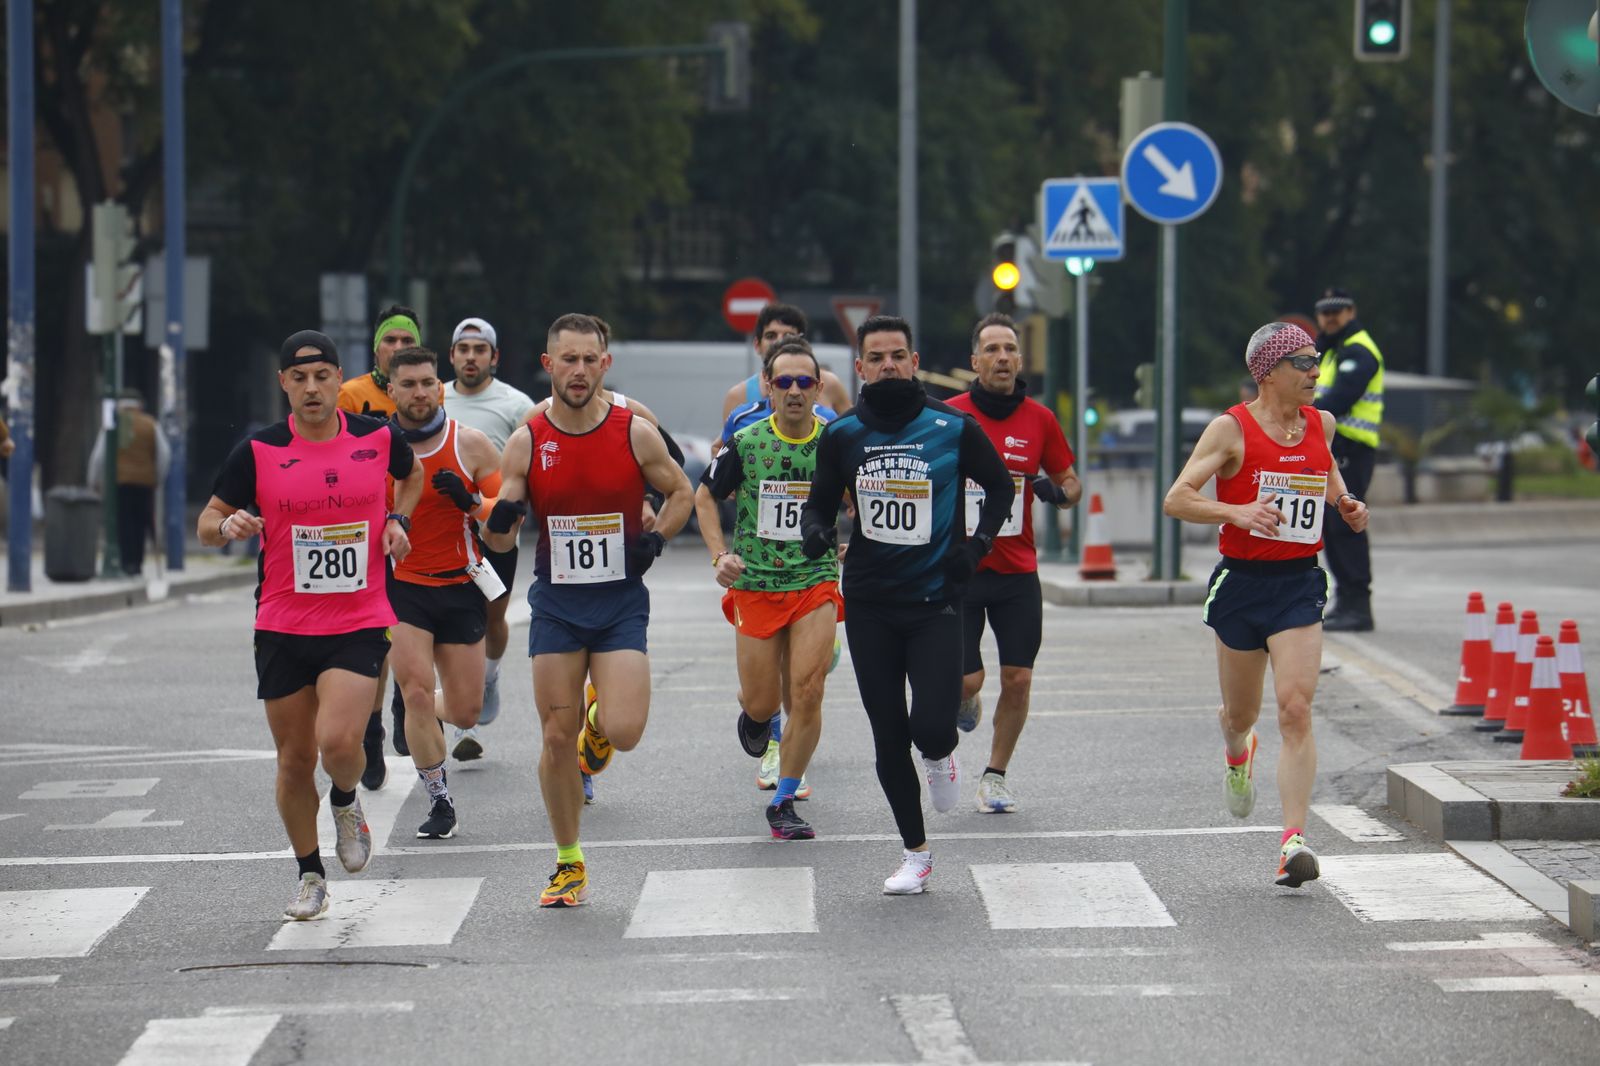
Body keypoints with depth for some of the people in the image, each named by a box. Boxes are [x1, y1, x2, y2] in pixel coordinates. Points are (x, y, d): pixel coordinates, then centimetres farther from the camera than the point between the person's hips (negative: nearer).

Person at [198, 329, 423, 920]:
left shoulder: (378, 438, 0)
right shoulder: (258, 452, -4)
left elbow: (413, 472, 23)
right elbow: (207, 525, 3)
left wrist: (397, 520, 6)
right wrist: (229, 524, -19)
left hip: (359, 623, -1)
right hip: (283, 627, 1)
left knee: (338, 741, -20)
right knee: (294, 760, 7)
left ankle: (346, 804, 16)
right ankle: (310, 875, 26)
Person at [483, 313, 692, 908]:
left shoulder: (636, 434, -5)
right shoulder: (526, 443, -2)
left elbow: (680, 492, 12)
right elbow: (498, 542, -1)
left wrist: (655, 540, -5)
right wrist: (500, 521, -24)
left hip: (621, 602, -1)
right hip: (555, 605, 1)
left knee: (624, 732, -16)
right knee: (557, 738, 0)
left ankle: (599, 725, 24)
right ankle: (569, 864, 17)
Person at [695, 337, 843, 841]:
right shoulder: (745, 444, -6)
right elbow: (704, 496, 8)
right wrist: (720, 555, -4)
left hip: (816, 582, 0)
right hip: (754, 585, 0)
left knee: (807, 693, -11)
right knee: (762, 702, 4)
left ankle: (784, 801, 4)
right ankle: (755, 714, 44)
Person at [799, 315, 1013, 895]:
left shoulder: (953, 428, -3)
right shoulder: (842, 435, 2)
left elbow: (1000, 485, 11)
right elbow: (821, 501, 13)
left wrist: (977, 543, -2)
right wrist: (815, 528, -9)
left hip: (935, 600, -2)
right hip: (869, 605, 2)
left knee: (932, 727, -16)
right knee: (888, 737, 4)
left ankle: (941, 755, 22)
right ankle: (915, 852, 19)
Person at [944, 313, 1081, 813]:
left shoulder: (1039, 419, 1)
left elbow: (1070, 481, 10)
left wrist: (1059, 490, -12)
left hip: (1018, 572, 2)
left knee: (1017, 679, -2)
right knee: (966, 679, -5)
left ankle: (995, 776, 16)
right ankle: (963, 708, 32)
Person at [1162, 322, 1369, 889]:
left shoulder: (1320, 423, 7)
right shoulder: (1232, 429, -8)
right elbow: (1175, 499, -13)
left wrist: (1344, 500, 12)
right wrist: (1237, 511, -29)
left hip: (1299, 586, 2)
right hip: (1241, 584, -2)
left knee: (1296, 710, -15)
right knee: (1241, 714, 14)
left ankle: (1293, 839, -19)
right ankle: (1237, 753, 53)